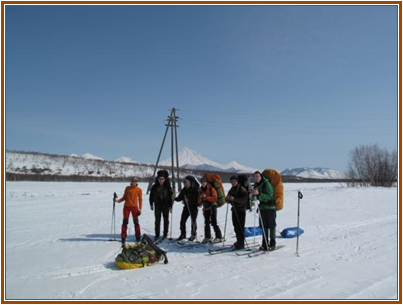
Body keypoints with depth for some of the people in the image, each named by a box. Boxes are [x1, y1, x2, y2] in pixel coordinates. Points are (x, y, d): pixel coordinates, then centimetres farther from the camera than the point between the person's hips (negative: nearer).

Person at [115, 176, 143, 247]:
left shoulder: (139, 190, 1)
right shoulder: (127, 188, 6)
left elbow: (140, 199, 3)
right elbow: (124, 197, 10)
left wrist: (140, 208, -3)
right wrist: (118, 200, -6)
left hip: (134, 207, -1)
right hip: (126, 207, 2)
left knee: (136, 222, 2)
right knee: (125, 222, 1)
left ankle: (138, 238, 12)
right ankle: (123, 238, 8)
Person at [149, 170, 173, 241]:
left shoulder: (168, 186, -7)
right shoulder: (155, 186, -3)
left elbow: (171, 196, -5)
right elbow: (151, 196, 7)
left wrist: (170, 206, -7)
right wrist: (151, 204, 8)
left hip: (166, 205, -1)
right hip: (157, 205, 1)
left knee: (166, 219, 9)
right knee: (157, 220, 4)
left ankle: (165, 234, 21)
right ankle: (157, 235, 13)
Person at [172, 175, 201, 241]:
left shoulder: (195, 189, -14)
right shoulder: (184, 189, 3)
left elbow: (198, 199, -18)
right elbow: (180, 198, 7)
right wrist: (175, 198, -13)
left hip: (194, 207, -5)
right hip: (186, 207, 5)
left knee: (193, 221, 5)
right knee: (182, 220, 5)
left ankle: (193, 235, 24)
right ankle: (183, 234, 21)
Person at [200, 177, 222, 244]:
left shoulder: (211, 189, -11)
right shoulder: (201, 189, 9)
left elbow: (215, 198, -17)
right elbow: (200, 199, 18)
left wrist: (206, 197, -23)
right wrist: (201, 198, -5)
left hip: (212, 207, -7)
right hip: (205, 207, 7)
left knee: (214, 223, -8)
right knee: (206, 223, 10)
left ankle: (219, 237, 2)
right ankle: (207, 237, 20)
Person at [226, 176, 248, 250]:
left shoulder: (242, 189, -8)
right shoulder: (231, 190, 15)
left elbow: (244, 200, -19)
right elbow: (228, 200, 18)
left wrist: (234, 199, -28)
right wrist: (228, 199, -6)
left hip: (241, 210, -7)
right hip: (234, 210, 7)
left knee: (240, 227, -9)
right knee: (236, 227, 10)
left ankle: (241, 244, -4)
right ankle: (239, 241, 23)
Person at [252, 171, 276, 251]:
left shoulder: (267, 184, -14)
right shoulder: (256, 185, 8)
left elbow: (269, 196, -21)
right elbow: (258, 197, 16)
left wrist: (258, 193, -31)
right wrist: (253, 194, -6)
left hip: (270, 207, -6)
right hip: (262, 207, 6)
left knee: (271, 225, -1)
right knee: (264, 226, 8)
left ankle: (272, 244, 9)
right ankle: (264, 243, 15)